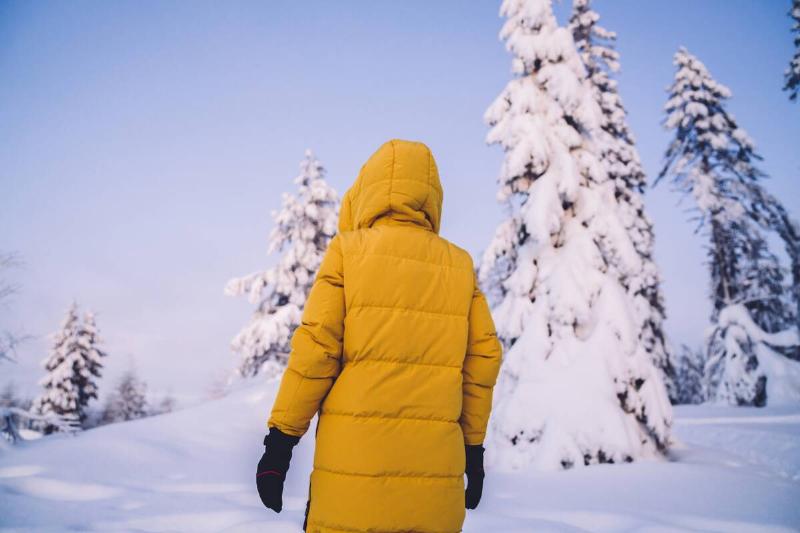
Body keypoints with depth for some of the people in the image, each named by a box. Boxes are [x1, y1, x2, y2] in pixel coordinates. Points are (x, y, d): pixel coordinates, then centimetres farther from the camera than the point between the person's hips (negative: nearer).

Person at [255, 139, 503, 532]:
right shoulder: (459, 264, 8)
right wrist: (473, 447, 16)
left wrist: (280, 440, 1)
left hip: (354, 457, -2)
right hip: (435, 463, 3)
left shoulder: (348, 250, 0)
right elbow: (483, 361, 7)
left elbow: (314, 349, -6)